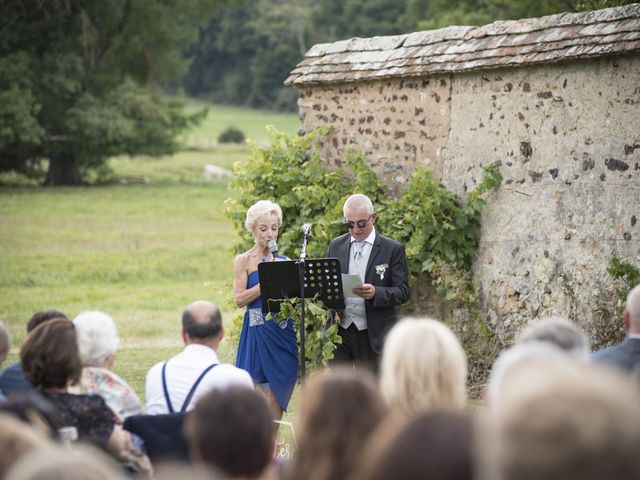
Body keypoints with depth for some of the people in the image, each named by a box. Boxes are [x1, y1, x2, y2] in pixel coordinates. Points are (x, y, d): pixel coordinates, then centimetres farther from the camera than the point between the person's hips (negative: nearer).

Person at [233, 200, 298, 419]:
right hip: (258, 332, -4)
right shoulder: (244, 261, 1)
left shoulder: (283, 261, 14)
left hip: (284, 332, 4)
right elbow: (239, 298, -9)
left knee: (279, 399, 3)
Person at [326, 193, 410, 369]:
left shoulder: (392, 249, -2)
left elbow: (403, 292, -4)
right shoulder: (336, 246, 10)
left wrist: (375, 293, -23)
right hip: (339, 332, 3)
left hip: (374, 334, -3)